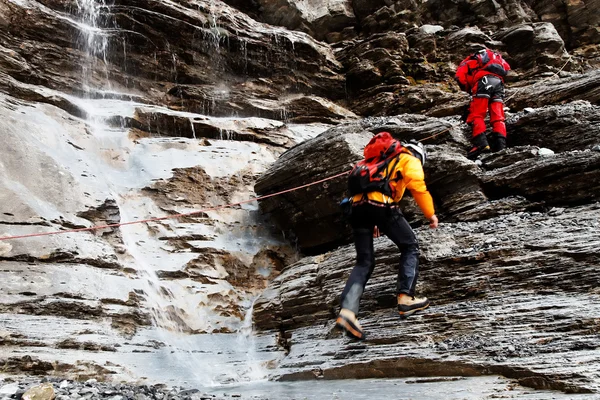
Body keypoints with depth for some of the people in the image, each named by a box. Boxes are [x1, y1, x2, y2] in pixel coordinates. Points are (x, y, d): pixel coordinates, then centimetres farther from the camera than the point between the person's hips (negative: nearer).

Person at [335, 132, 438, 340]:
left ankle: (347, 311, -8)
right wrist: (431, 214, 11)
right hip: (381, 206, -6)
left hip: (357, 205, 6)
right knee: (410, 247, 15)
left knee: (364, 262, 8)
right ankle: (406, 298, 6)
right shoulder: (410, 160, 15)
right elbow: (419, 188, 2)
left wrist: (372, 222, 37)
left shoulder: (379, 160, 36)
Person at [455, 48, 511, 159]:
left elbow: (460, 77, 10)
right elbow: (506, 67, 26)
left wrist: (470, 90, 19)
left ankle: (481, 143, -27)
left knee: (476, 115, -9)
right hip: (499, 81, 4)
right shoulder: (494, 56, 42)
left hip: (483, 80, -4)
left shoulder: (467, 62, 28)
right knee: (498, 117, 2)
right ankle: (500, 144, -14)